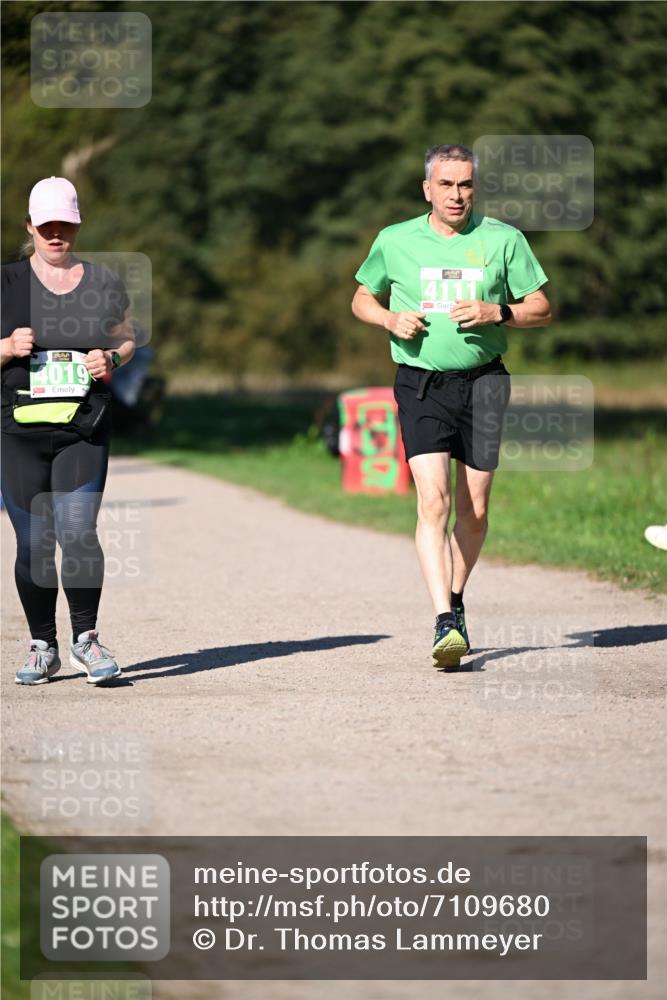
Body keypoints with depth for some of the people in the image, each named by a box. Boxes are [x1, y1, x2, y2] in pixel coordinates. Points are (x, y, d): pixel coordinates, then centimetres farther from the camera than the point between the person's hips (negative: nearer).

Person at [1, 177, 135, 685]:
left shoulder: (104, 282, 9)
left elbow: (127, 339, 19)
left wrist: (112, 360, -3)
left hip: (85, 431, 0)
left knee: (78, 532, -14)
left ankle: (86, 637, 3)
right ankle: (43, 646, 14)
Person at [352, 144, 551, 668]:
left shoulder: (503, 239, 3)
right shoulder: (395, 241, 4)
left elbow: (541, 309, 7)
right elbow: (362, 299, 17)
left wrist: (497, 313, -12)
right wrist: (391, 319, -4)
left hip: (483, 382, 2)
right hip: (422, 385, -1)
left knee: (474, 509, 6)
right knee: (433, 499, -17)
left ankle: (456, 600, 30)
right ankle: (445, 624, -23)